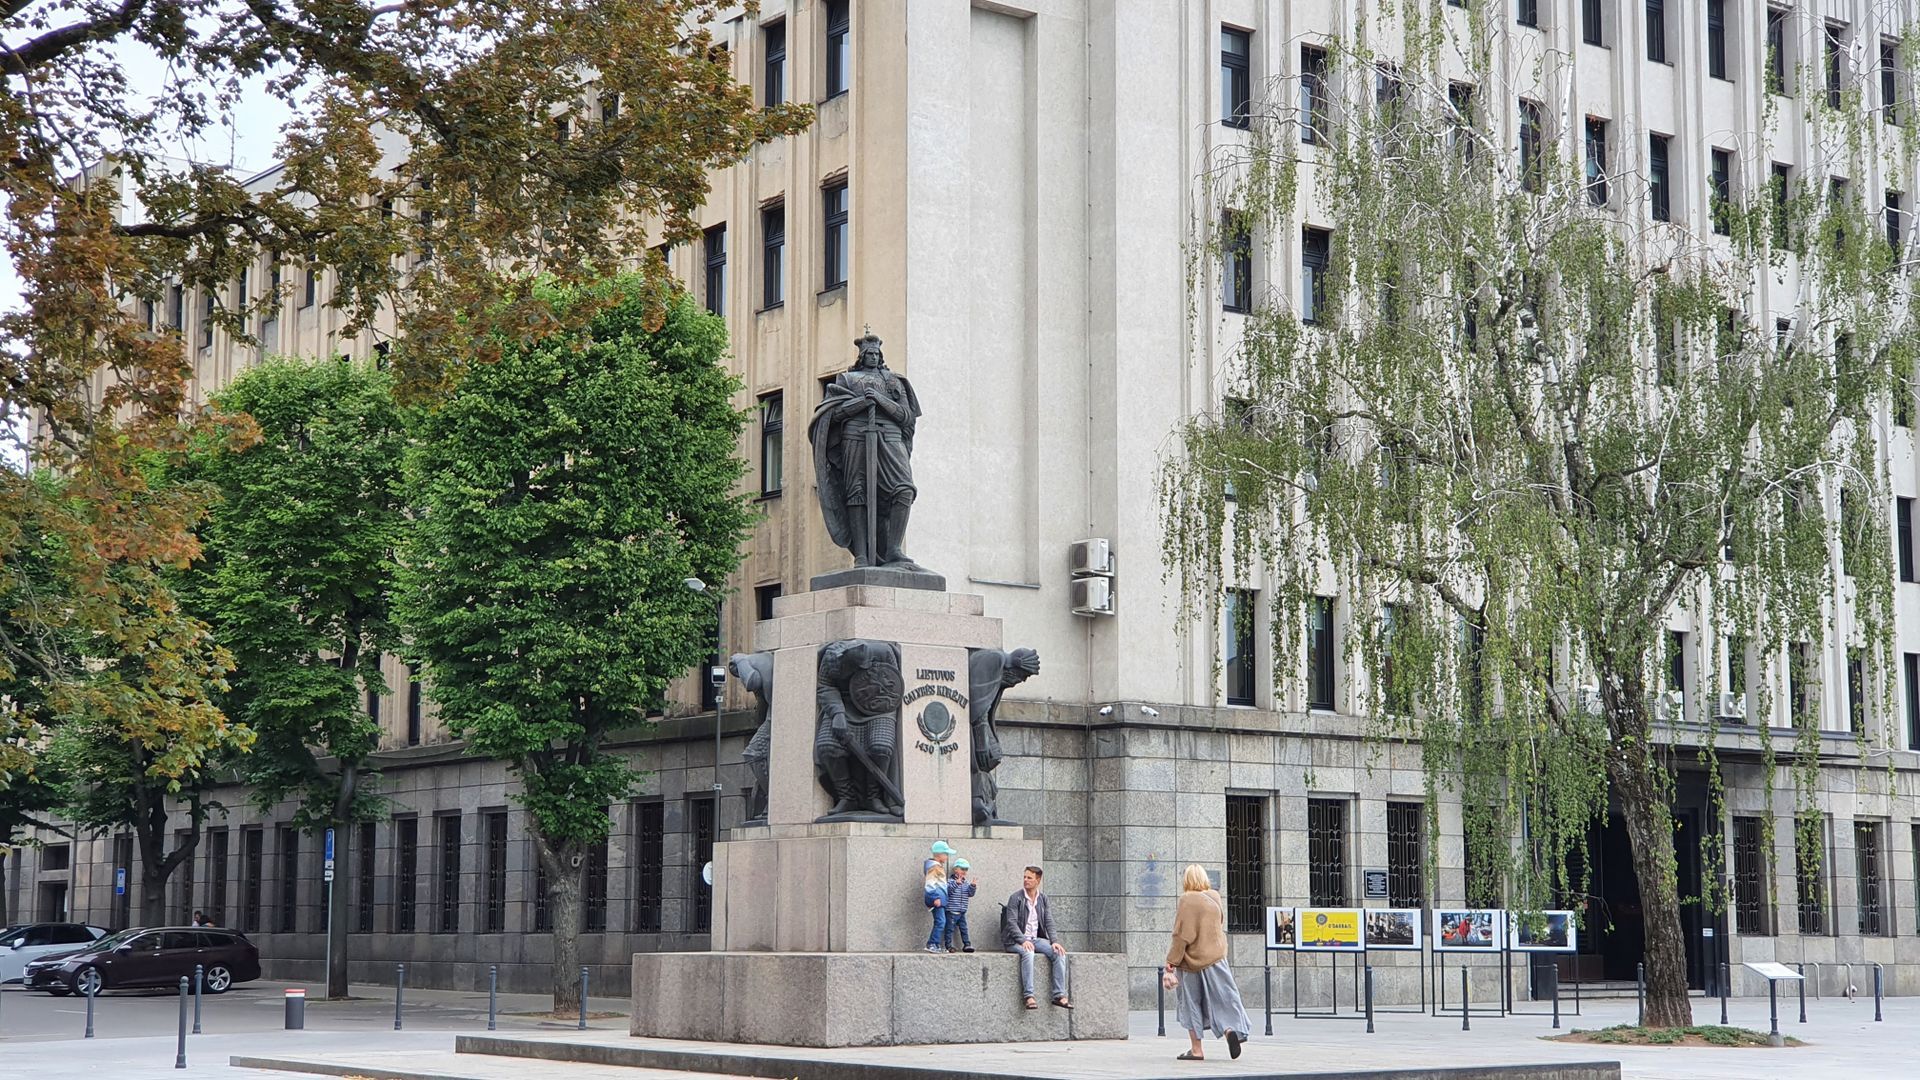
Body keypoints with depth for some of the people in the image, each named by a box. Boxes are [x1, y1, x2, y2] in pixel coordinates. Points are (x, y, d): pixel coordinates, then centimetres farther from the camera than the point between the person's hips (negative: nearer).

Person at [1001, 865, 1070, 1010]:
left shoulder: (1043, 898, 11)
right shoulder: (1015, 898, -4)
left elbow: (1048, 922, 6)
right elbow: (1012, 923, -12)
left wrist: (1054, 941, -10)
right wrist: (1023, 941, -26)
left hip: (1036, 939, 5)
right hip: (1016, 941, -5)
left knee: (1059, 952, -20)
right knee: (1027, 952, -37)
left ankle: (1059, 995, -22)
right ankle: (1028, 996, -40)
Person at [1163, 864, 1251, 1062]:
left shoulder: (1187, 901, -12)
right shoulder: (1215, 898, 3)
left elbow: (1181, 936, -13)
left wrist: (1171, 963, -9)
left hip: (1191, 961, -4)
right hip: (1215, 956, 4)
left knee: (1191, 1004, 6)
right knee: (1222, 998, 5)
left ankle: (1196, 1050, 6)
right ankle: (1231, 1029, -23)